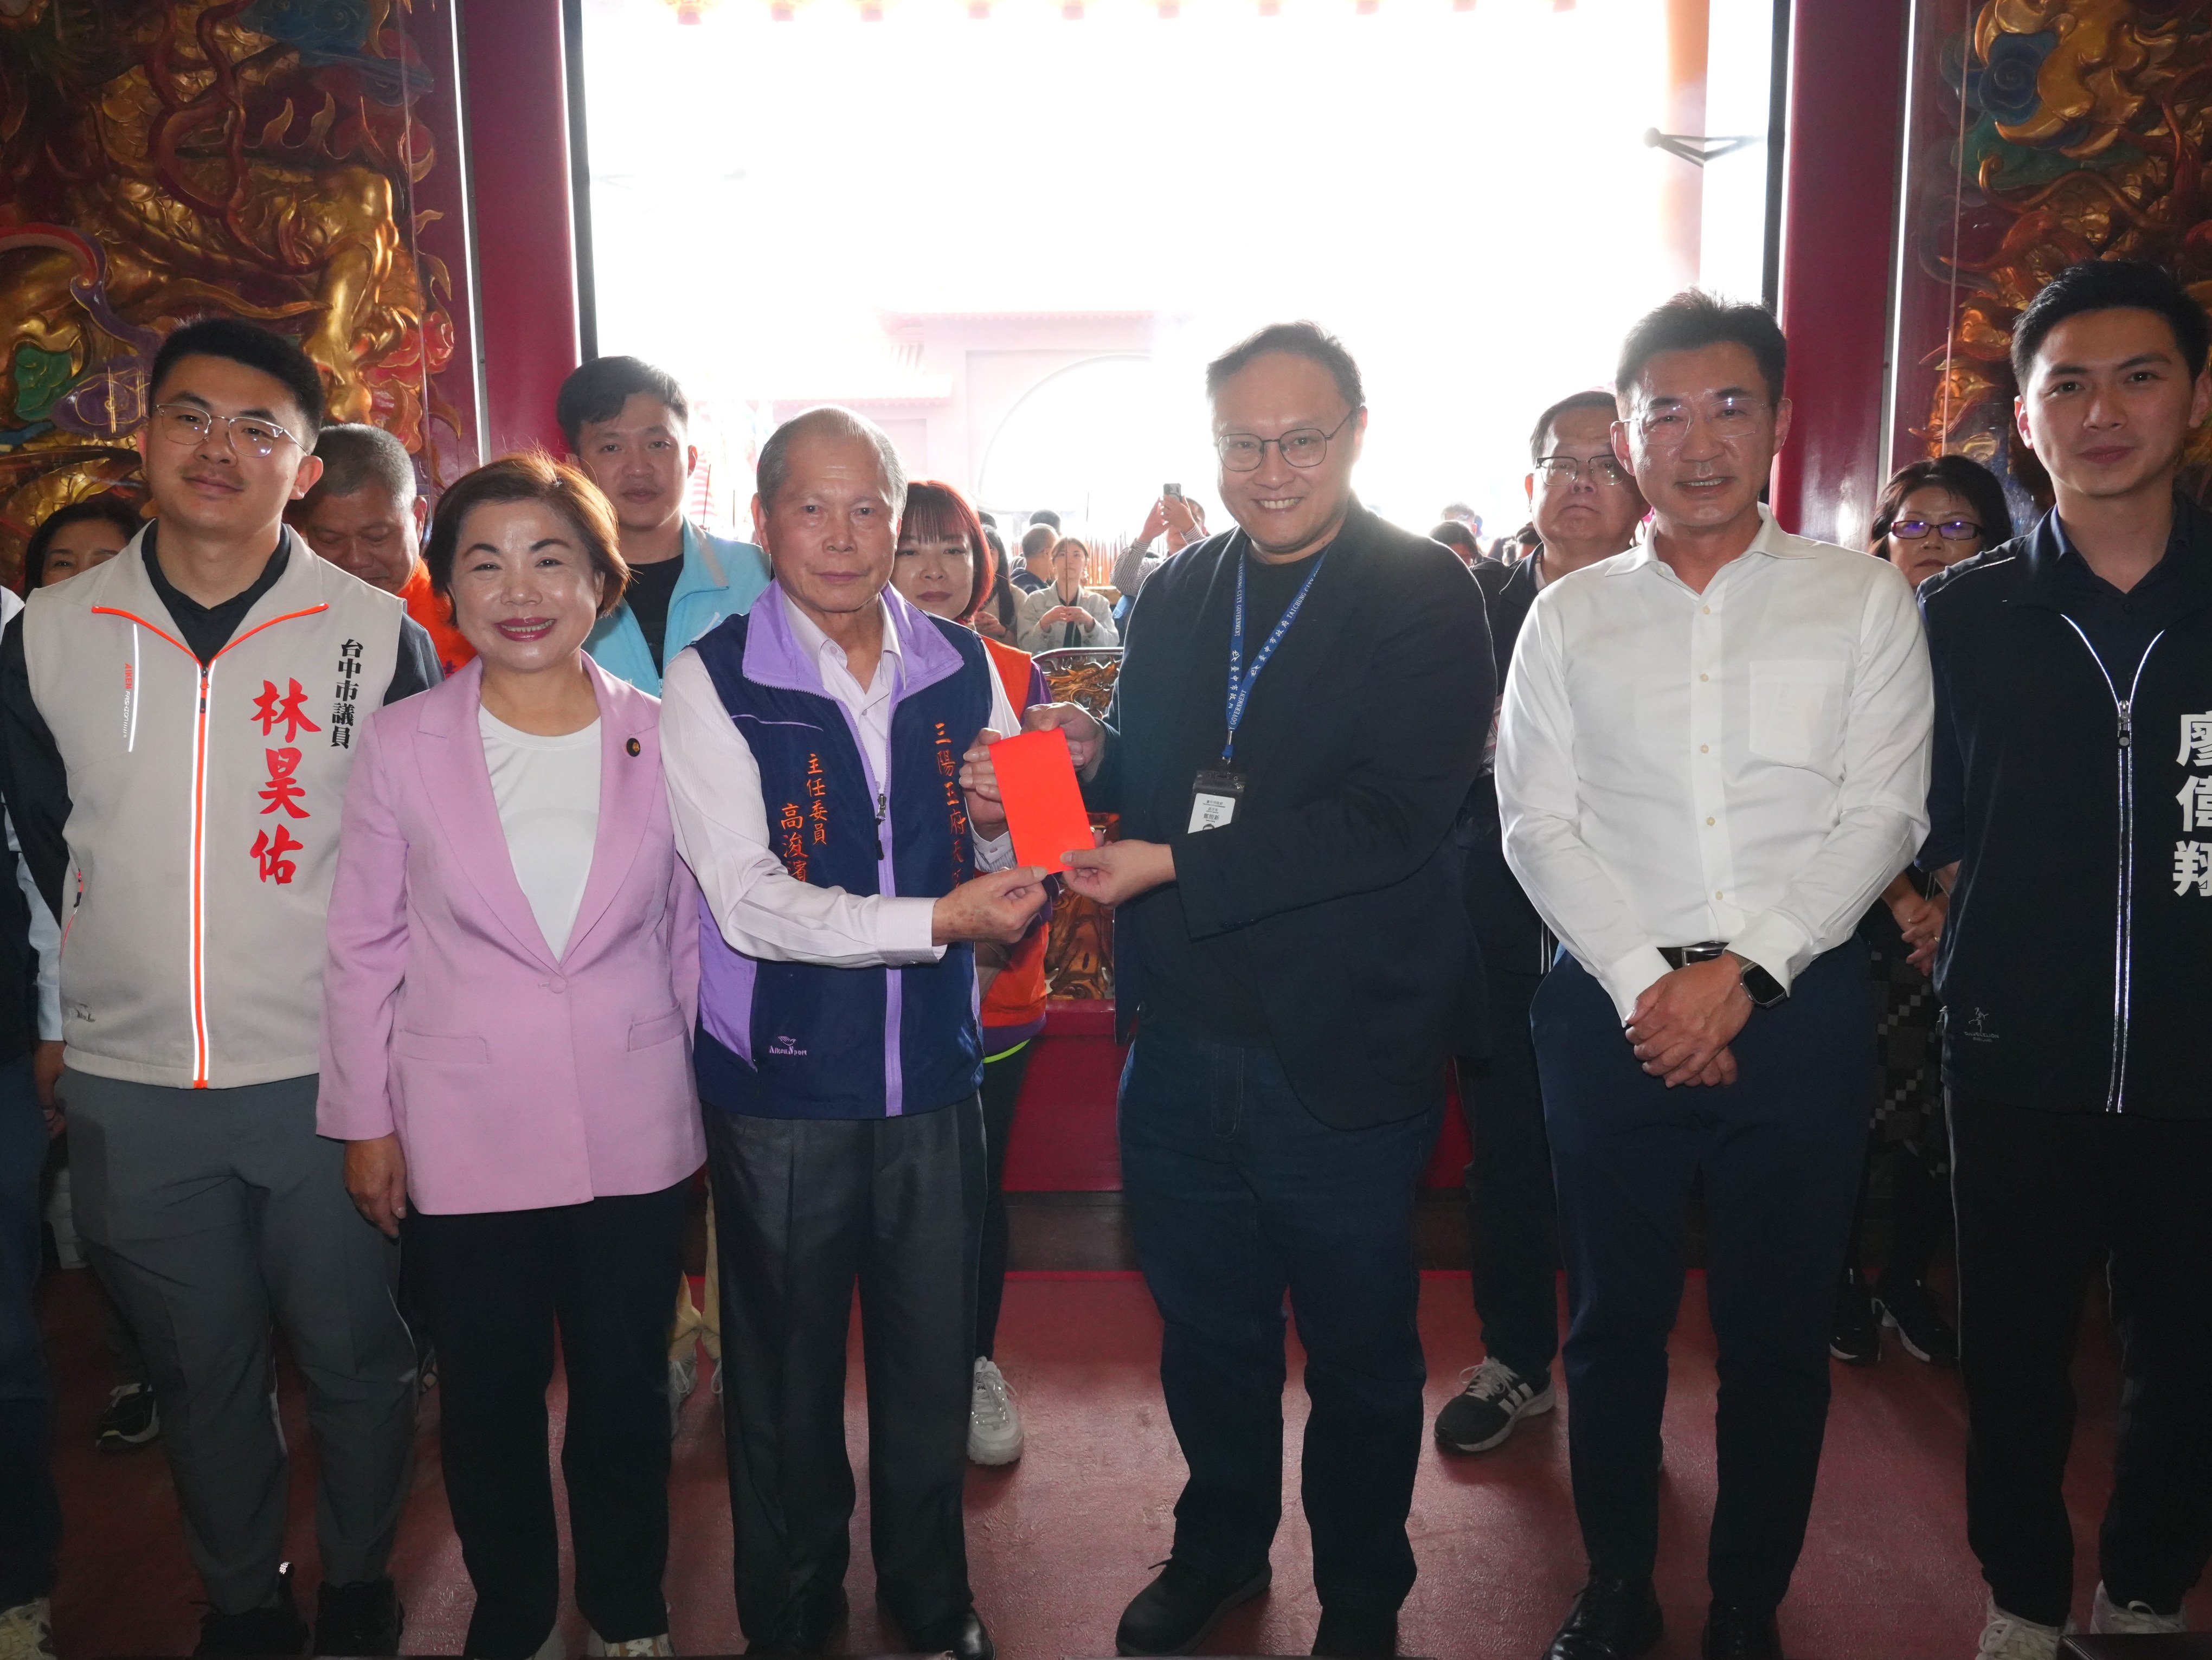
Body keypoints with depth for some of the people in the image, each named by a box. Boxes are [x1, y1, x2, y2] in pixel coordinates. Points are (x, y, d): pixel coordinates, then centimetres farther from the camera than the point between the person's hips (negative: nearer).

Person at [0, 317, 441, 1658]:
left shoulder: (380, 637, -6)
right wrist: (137, 960, 15)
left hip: (327, 1077, -2)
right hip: (131, 1087, 3)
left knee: (356, 1356, 11)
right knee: (201, 1372, 18)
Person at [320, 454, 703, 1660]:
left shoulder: (663, 739, -2)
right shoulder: (402, 744, -4)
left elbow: (691, 930, 5)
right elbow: (364, 947, 1)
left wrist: (708, 1089, 7)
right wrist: (364, 1119, 2)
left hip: (636, 1128, 1)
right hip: (463, 1137, 0)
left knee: (626, 1391, 15)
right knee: (488, 1400, 15)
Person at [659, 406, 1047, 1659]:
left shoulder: (961, 665, 3)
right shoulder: (711, 683, -9)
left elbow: (1016, 852, 9)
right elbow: (751, 901, -18)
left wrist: (1011, 828, -15)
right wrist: (938, 919, -27)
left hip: (937, 1064, 3)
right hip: (784, 1077, -3)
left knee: (935, 1360, 17)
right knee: (788, 1373, 14)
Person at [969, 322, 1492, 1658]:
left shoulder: (1426, 596, -11)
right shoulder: (1176, 592, 8)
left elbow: (1399, 815, -22)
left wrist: (1174, 868, -23)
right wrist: (1090, 752, -7)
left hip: (1341, 1056, -4)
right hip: (1183, 1042, 5)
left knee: (1360, 1351, 16)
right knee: (1207, 1330, 22)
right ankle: (1221, 1548, 46)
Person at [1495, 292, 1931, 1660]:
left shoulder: (1863, 598, 3)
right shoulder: (1569, 617, 6)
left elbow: (1884, 813, -4)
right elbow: (1538, 823, 0)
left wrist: (1743, 970, -13)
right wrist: (1647, 984, -11)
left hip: (1800, 1008, 0)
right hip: (1613, 1009, 1)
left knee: (1780, 1330, 10)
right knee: (1615, 1318, 10)